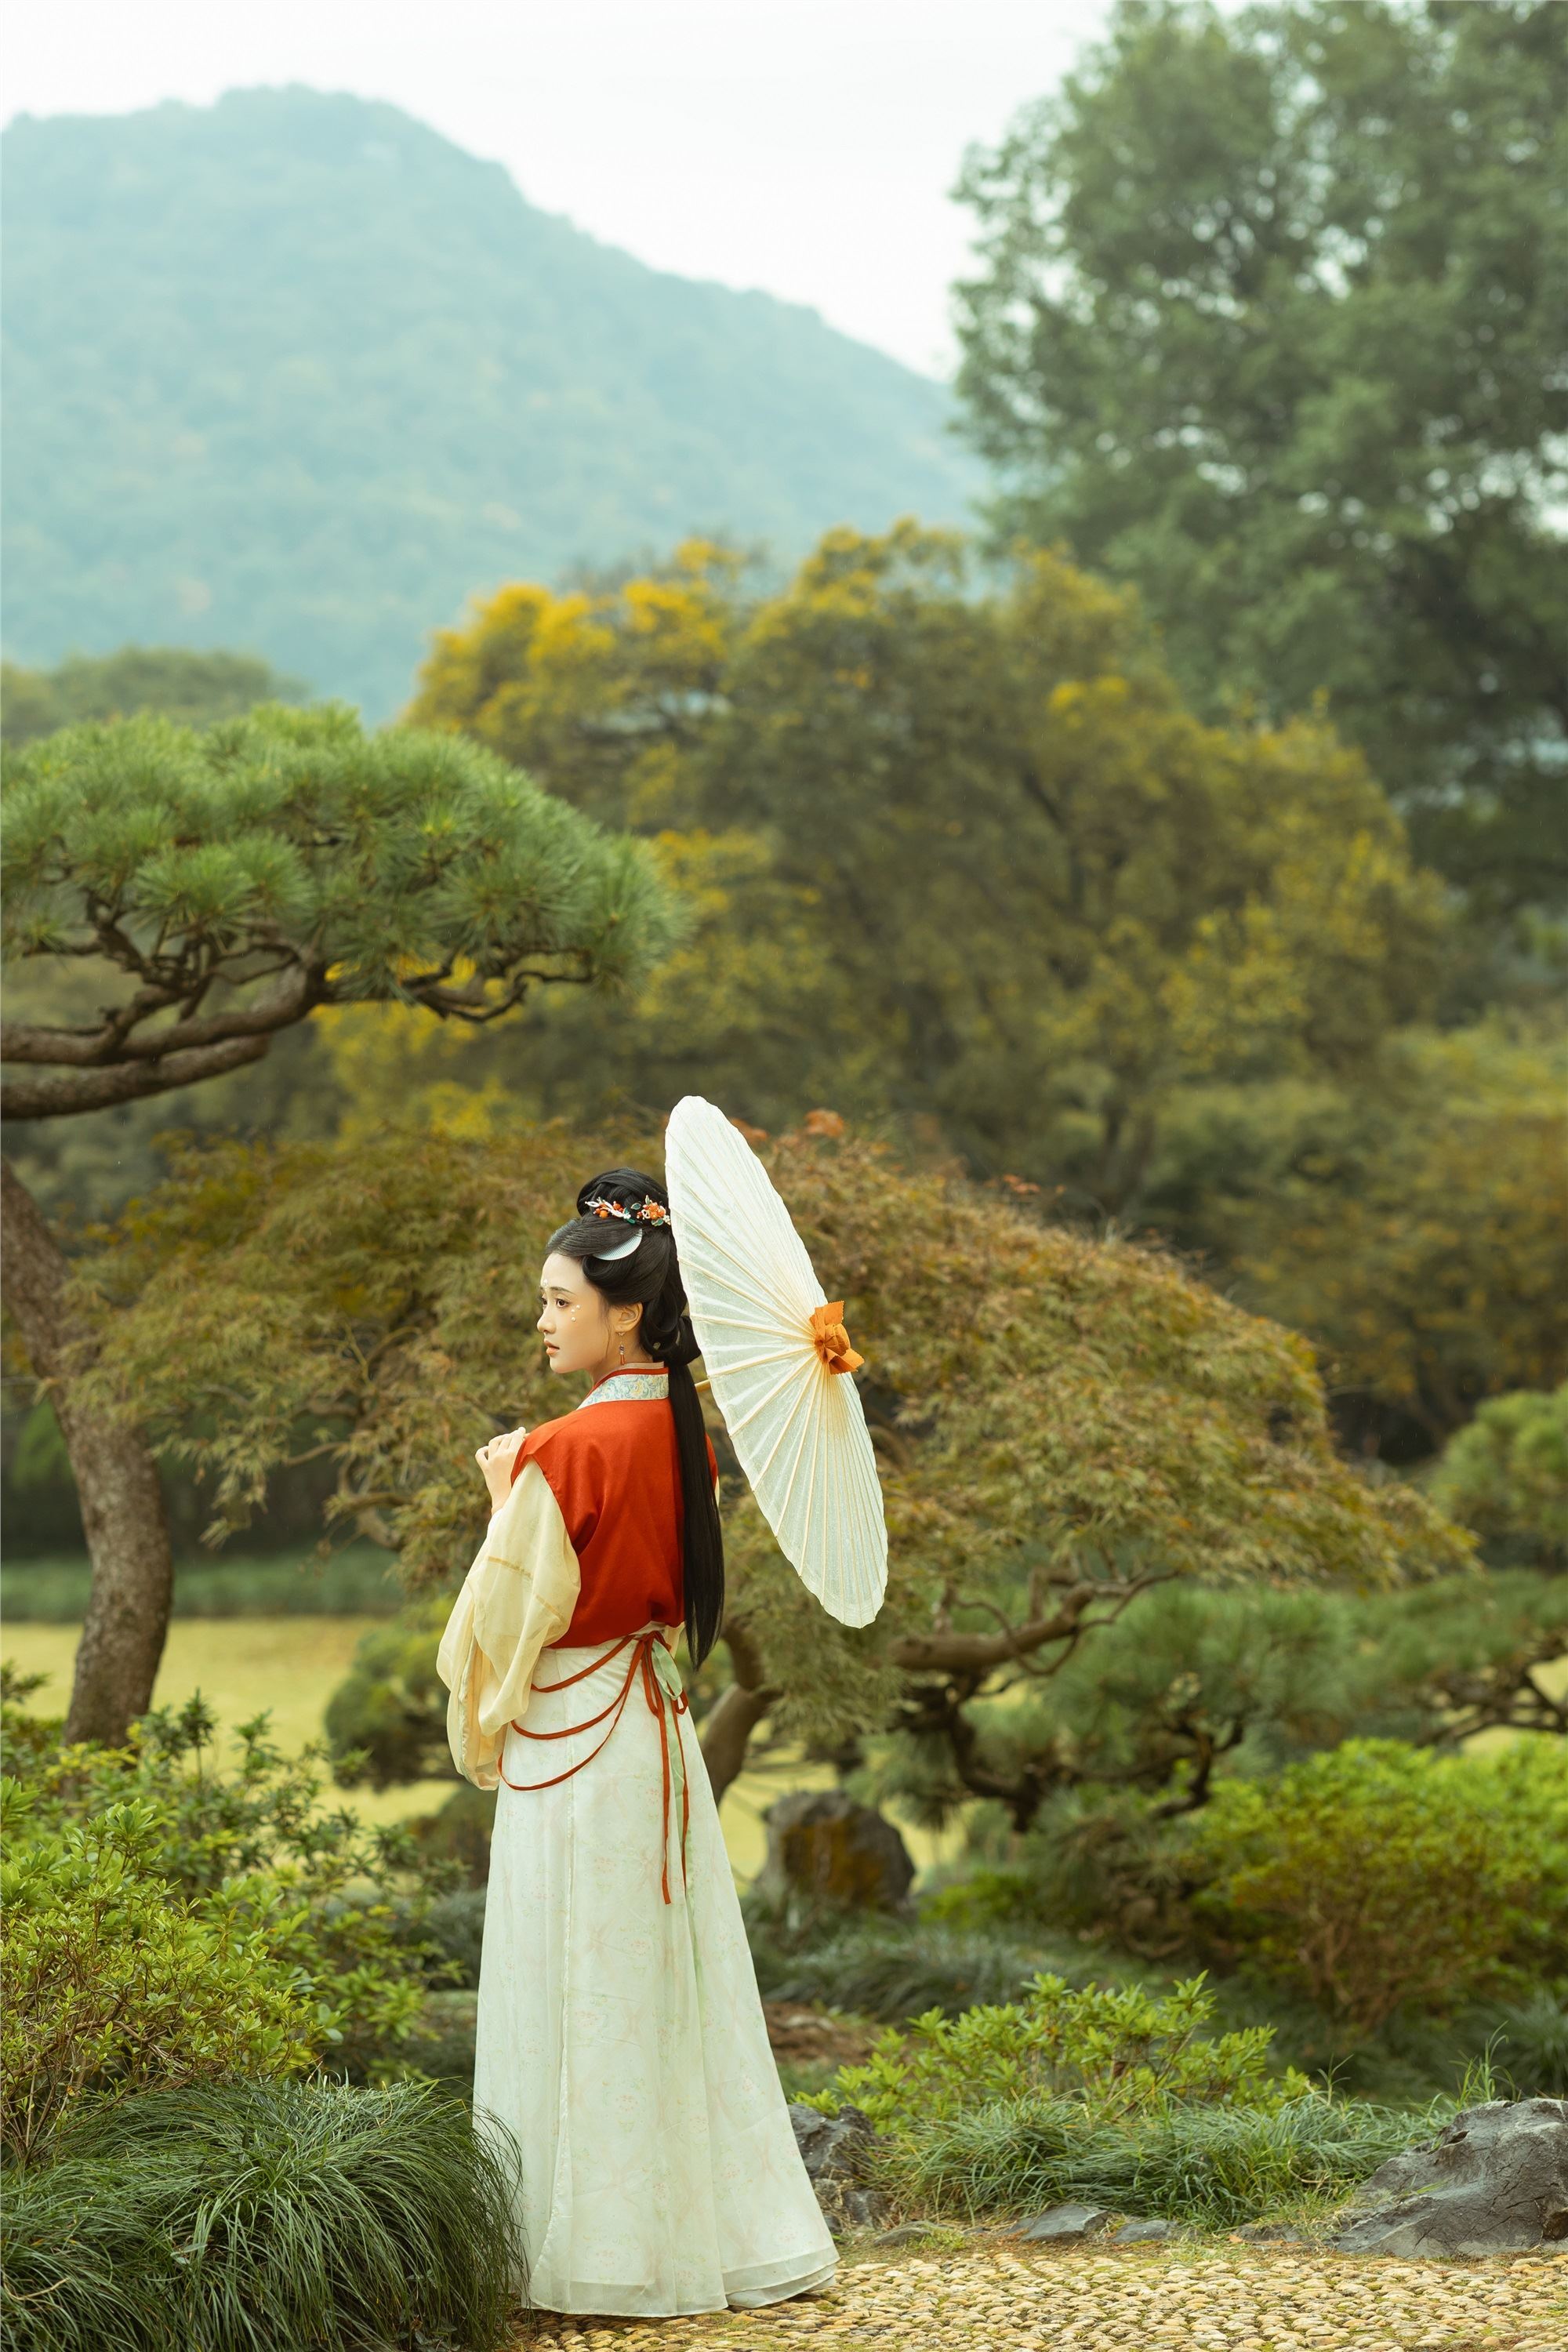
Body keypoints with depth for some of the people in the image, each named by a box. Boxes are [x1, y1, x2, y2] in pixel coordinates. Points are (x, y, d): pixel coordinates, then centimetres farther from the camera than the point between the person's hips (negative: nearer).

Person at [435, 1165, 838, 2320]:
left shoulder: (567, 1451, -18)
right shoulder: (683, 1436, 6)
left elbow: (512, 1617, -14)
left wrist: (506, 1499, -2)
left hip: (572, 1744, -8)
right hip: (656, 1723, 8)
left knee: (580, 1996, 0)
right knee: (668, 1986, 13)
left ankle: (596, 2251, 6)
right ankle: (727, 2231, 18)